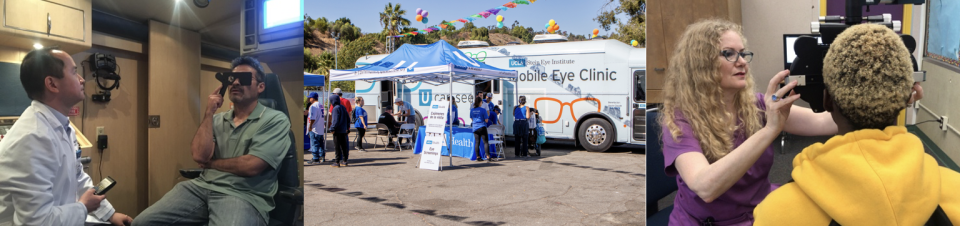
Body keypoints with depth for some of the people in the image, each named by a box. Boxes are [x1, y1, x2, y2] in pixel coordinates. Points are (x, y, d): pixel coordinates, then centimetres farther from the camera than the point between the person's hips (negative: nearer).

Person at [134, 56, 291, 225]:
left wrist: (210, 163, 2)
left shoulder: (276, 120, -4)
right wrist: (209, 113, -1)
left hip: (244, 196, -6)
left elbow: (250, 166, -14)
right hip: (203, 186, 6)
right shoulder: (218, 120, 15)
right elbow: (200, 155, 0)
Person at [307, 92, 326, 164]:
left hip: (314, 129, -9)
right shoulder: (321, 105, 11)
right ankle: (322, 157, 22)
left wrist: (310, 126, -15)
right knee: (320, 144, 16)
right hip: (321, 129, 9)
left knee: (314, 144, -3)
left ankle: (316, 159, 0)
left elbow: (312, 118, -23)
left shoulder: (313, 106, -17)